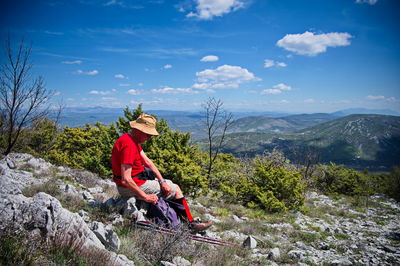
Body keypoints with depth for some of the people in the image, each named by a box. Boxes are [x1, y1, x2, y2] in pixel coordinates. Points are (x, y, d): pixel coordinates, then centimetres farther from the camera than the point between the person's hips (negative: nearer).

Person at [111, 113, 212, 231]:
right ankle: (191, 223, 10)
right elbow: (126, 180, -31)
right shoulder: (129, 145, -28)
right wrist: (145, 196, -22)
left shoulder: (132, 139, 5)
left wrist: (162, 181, -4)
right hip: (129, 187, -10)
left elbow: (147, 161, 5)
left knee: (168, 183, 22)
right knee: (176, 189, 1)